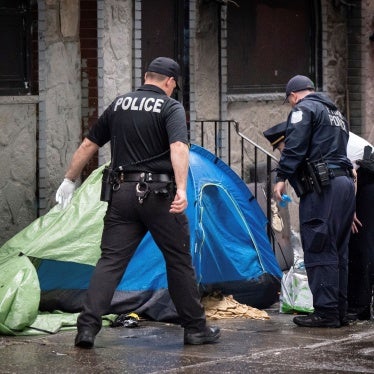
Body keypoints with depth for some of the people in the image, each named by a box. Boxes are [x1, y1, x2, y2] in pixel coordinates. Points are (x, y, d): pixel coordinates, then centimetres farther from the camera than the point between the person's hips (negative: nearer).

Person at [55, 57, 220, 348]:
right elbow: (178, 147, -20)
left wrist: (69, 181, 28)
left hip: (122, 193, 4)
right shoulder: (171, 107, -3)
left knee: (111, 260, 2)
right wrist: (182, 189, -29)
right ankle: (196, 328, 14)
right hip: (159, 194, -4)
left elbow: (89, 145, 18)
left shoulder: (118, 105, 13)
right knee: (179, 261, 7)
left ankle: (87, 326, -10)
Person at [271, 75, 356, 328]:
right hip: (346, 183, 9)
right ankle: (340, 311, 14)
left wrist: (282, 177, -9)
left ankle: (326, 312, -11)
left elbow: (294, 146, -12)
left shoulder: (304, 108, -1)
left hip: (322, 187, -9)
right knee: (338, 252, 12)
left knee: (319, 251, -8)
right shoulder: (336, 113, 26)